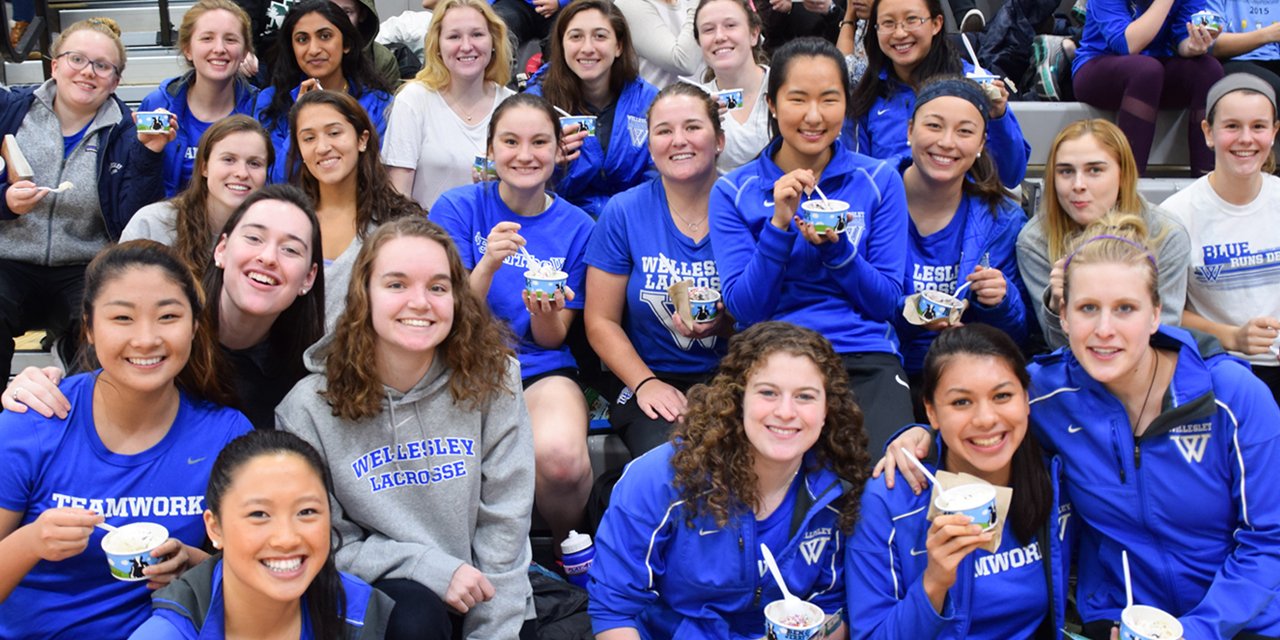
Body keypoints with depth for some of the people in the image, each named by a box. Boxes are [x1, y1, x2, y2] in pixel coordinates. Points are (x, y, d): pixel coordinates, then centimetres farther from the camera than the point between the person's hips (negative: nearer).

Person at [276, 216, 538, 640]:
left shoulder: (492, 380, -6)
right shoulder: (310, 408, -10)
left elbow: (504, 520, -5)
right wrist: (430, 567, -19)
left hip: (484, 592, 2)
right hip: (377, 590, -1)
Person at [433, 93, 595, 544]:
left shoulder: (576, 227, 5)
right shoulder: (458, 208, 1)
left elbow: (552, 340, 6)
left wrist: (546, 314, -18)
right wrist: (488, 266, -23)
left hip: (541, 372, 1)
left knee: (560, 456, -32)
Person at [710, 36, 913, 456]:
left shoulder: (880, 181, 10)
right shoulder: (733, 192, 8)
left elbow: (887, 303, 6)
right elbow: (744, 308, 0)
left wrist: (835, 247, -12)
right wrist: (779, 225, -13)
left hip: (866, 360, 1)